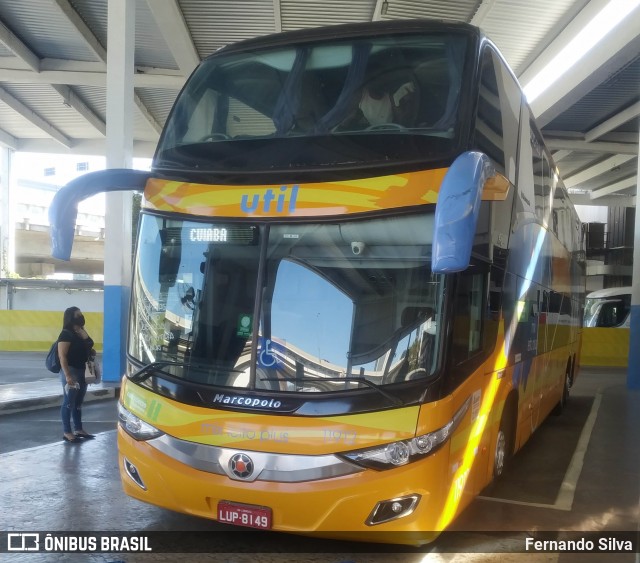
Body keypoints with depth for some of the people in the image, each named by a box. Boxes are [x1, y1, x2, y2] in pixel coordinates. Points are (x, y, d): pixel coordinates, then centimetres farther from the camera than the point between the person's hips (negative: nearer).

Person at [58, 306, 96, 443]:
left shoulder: (82, 332, 11)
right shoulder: (66, 334, -15)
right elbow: (62, 356, -20)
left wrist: (91, 352, 3)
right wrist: (67, 375, -25)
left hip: (82, 371, 9)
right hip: (71, 371, -9)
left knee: (78, 402, 16)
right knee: (69, 402, -1)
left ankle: (79, 429, 24)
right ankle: (67, 432, 6)